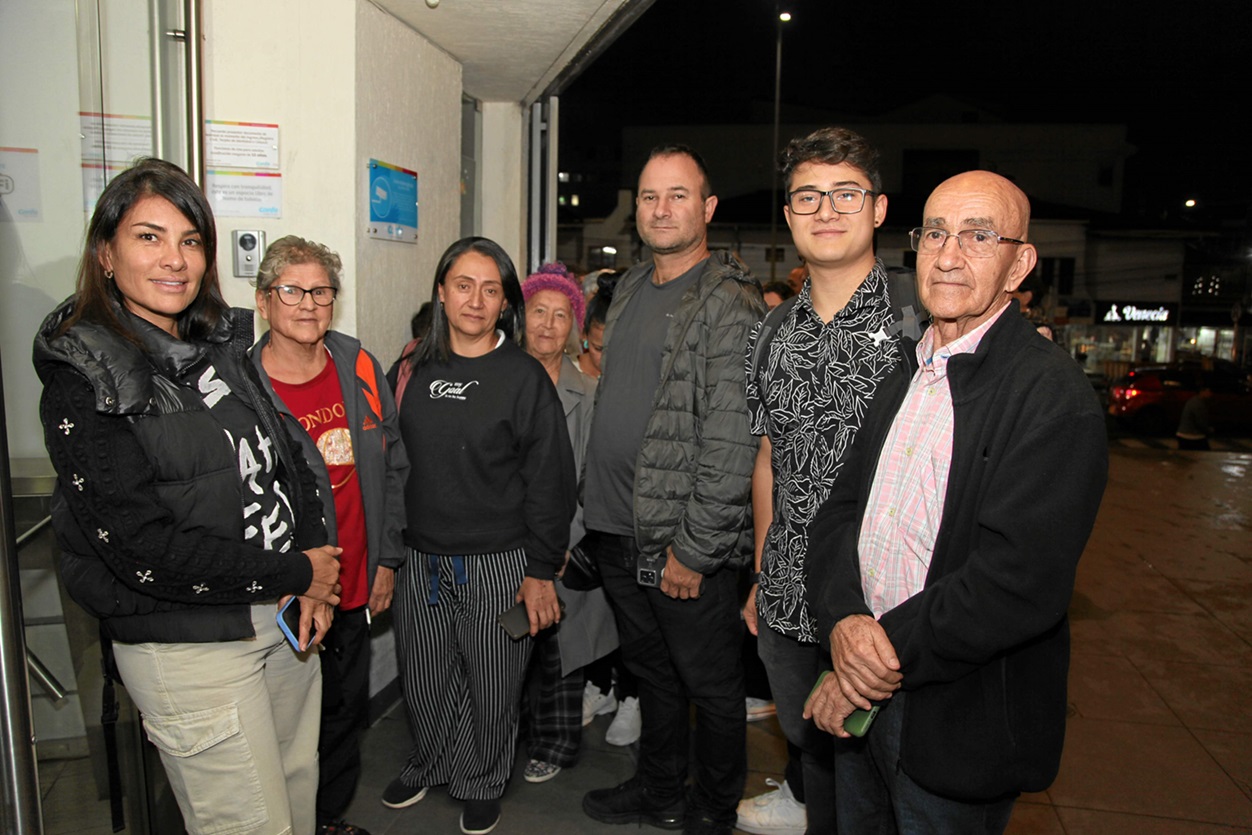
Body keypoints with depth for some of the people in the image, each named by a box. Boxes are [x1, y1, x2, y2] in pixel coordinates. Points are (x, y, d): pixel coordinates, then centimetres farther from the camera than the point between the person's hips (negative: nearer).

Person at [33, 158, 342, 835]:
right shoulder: (82, 382, -15)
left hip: (284, 613, 6)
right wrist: (294, 574, -15)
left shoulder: (224, 345, 4)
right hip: (185, 646, -6)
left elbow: (289, 462, 9)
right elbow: (144, 551, -21)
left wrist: (314, 585, -3)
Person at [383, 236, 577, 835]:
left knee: (491, 685, 10)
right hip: (421, 560, 4)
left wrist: (541, 571, -10)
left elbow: (550, 481, -8)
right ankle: (427, 765, 44)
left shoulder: (524, 377, -8)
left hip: (499, 562, -3)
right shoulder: (415, 371, 4)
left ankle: (481, 784, 35)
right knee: (423, 677, 17)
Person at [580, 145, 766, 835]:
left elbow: (733, 441, -19)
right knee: (650, 669, 22)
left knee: (710, 683, 11)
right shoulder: (629, 289, 12)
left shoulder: (730, 302, -14)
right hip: (617, 529, 8)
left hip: (684, 543, -7)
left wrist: (694, 548, -19)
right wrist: (594, 509, 14)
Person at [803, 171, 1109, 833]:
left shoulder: (1054, 396, -18)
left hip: (959, 725, -6)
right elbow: (841, 509, 3)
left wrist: (886, 655, -17)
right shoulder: (898, 370, 6)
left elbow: (1018, 581, -25)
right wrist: (844, 620, -14)